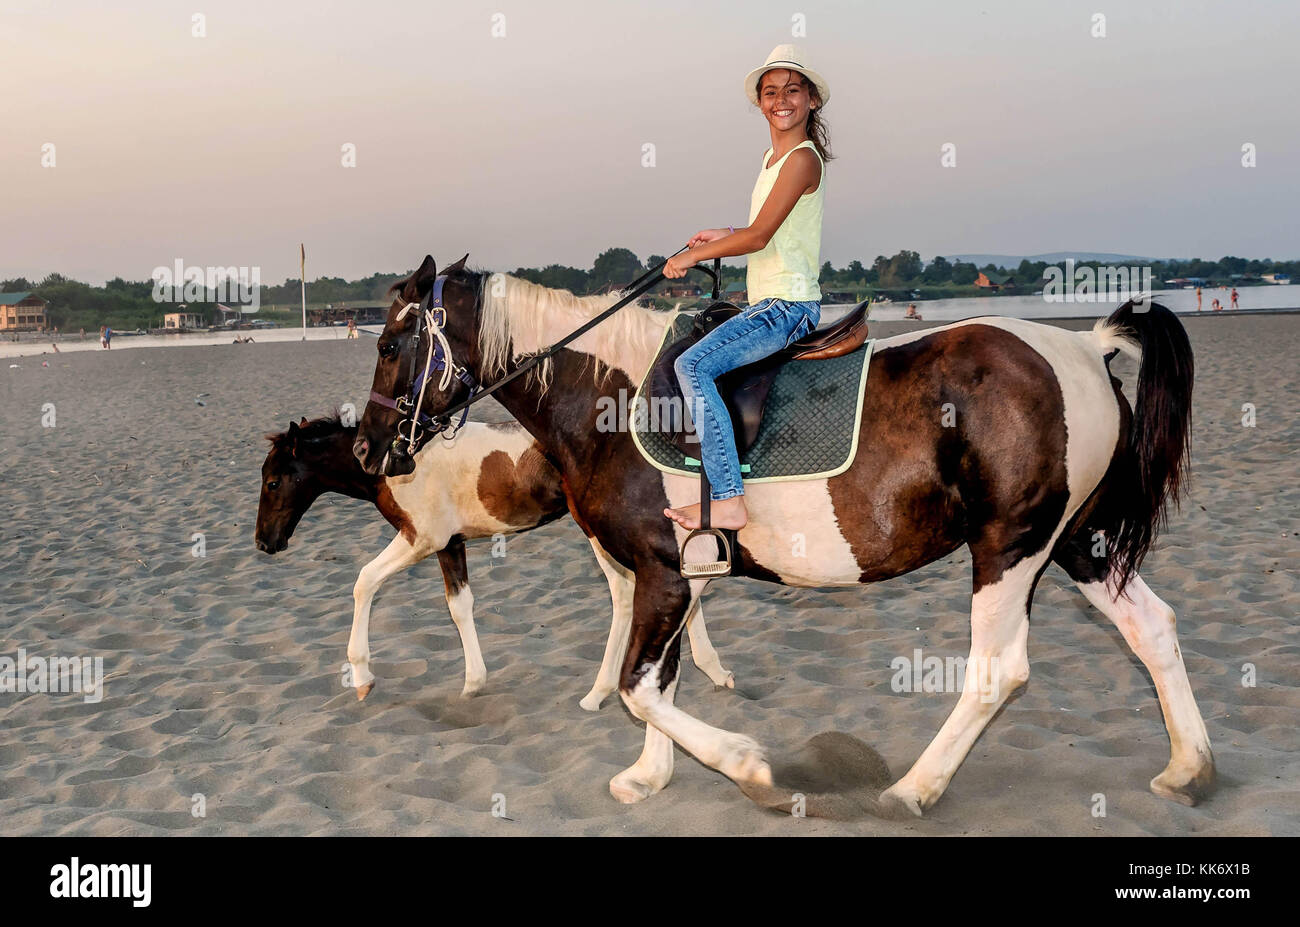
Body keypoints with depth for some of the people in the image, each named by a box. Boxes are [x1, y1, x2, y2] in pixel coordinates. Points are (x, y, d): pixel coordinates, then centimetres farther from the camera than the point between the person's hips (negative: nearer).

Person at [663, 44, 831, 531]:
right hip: (766, 304, 11)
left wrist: (692, 256, -9)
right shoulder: (771, 156, 16)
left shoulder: (802, 158, -14)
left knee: (693, 363, -24)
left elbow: (759, 236, -19)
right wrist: (724, 235, 15)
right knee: (677, 349, 20)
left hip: (788, 305, -11)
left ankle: (728, 502, -26)